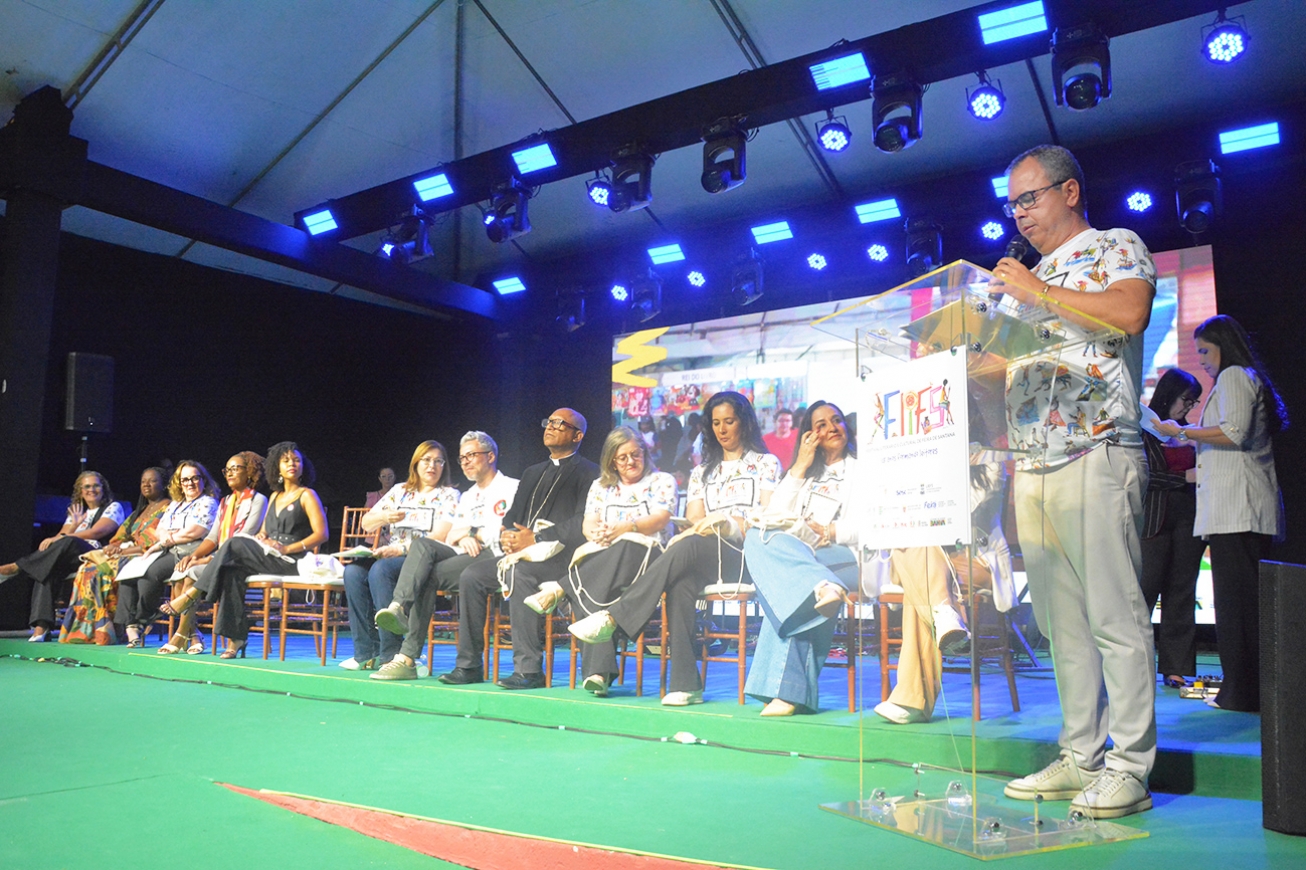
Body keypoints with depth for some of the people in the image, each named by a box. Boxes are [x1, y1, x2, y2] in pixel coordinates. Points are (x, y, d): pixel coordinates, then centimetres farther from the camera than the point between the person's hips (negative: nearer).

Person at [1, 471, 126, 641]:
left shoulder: (113, 507, 7)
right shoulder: (76, 510, 26)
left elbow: (96, 532, -10)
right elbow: (62, 534, 13)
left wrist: (62, 537, -16)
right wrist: (75, 525, -7)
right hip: (71, 560, 5)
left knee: (69, 542, -35)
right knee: (46, 571, -28)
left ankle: (15, 568, -28)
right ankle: (41, 627, -36)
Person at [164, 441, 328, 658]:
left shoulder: (307, 495, 3)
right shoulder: (276, 495, 24)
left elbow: (322, 534, -8)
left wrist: (287, 548, -16)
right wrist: (261, 537, -1)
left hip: (292, 560, -6)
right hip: (269, 556, 6)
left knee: (235, 545, -24)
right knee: (232, 570, -26)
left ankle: (192, 594, -15)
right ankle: (235, 636, -28)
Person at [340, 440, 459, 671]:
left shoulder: (449, 496, 4)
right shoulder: (399, 491, 20)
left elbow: (440, 537, -10)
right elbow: (366, 524, 19)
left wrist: (401, 549, -19)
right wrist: (384, 517, -4)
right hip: (390, 557, 6)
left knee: (381, 569, -33)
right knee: (353, 571, -24)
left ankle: (391, 654, -31)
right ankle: (366, 654, -21)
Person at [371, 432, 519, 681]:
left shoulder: (511, 488, 6)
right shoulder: (467, 497, 32)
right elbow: (451, 537, 22)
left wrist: (470, 532, -1)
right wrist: (462, 538, -3)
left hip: (496, 557, -7)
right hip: (465, 556, 7)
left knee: (430, 575, -26)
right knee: (423, 544, -24)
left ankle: (408, 657, -33)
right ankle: (398, 608, -40)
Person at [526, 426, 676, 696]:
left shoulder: (661, 481, 13)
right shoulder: (601, 486, 25)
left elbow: (660, 520, -4)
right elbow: (588, 524, 13)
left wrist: (626, 527, -21)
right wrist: (597, 533, -13)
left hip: (648, 554, -2)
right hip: (603, 558, 2)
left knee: (623, 549, -40)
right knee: (595, 588, -35)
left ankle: (560, 589, -31)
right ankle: (598, 670, -44)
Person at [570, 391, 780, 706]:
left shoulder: (766, 463, 15)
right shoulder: (701, 472, 27)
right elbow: (693, 521, 14)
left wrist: (730, 523, -13)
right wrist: (704, 526, -10)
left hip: (748, 557, -3)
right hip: (702, 559, 3)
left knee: (688, 547, -35)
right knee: (681, 583, -34)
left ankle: (613, 616, -38)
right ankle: (685, 684, -37)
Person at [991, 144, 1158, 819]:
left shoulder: (1116, 248, 5)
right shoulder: (1034, 276, 25)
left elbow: (1129, 313, -17)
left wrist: (1035, 292, -10)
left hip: (1096, 456, -7)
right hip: (1032, 466, 7)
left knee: (1114, 616, -6)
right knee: (1061, 621, 7)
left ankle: (1128, 768, 2)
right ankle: (1081, 758, 14)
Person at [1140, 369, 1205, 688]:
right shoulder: (1143, 429, 0)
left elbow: (1199, 470, 21)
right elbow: (1142, 475, -9)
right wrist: (1186, 476, -13)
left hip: (1188, 517, 6)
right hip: (1154, 518, -5)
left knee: (1182, 592, 4)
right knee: (1147, 588, -6)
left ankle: (1175, 667, 8)